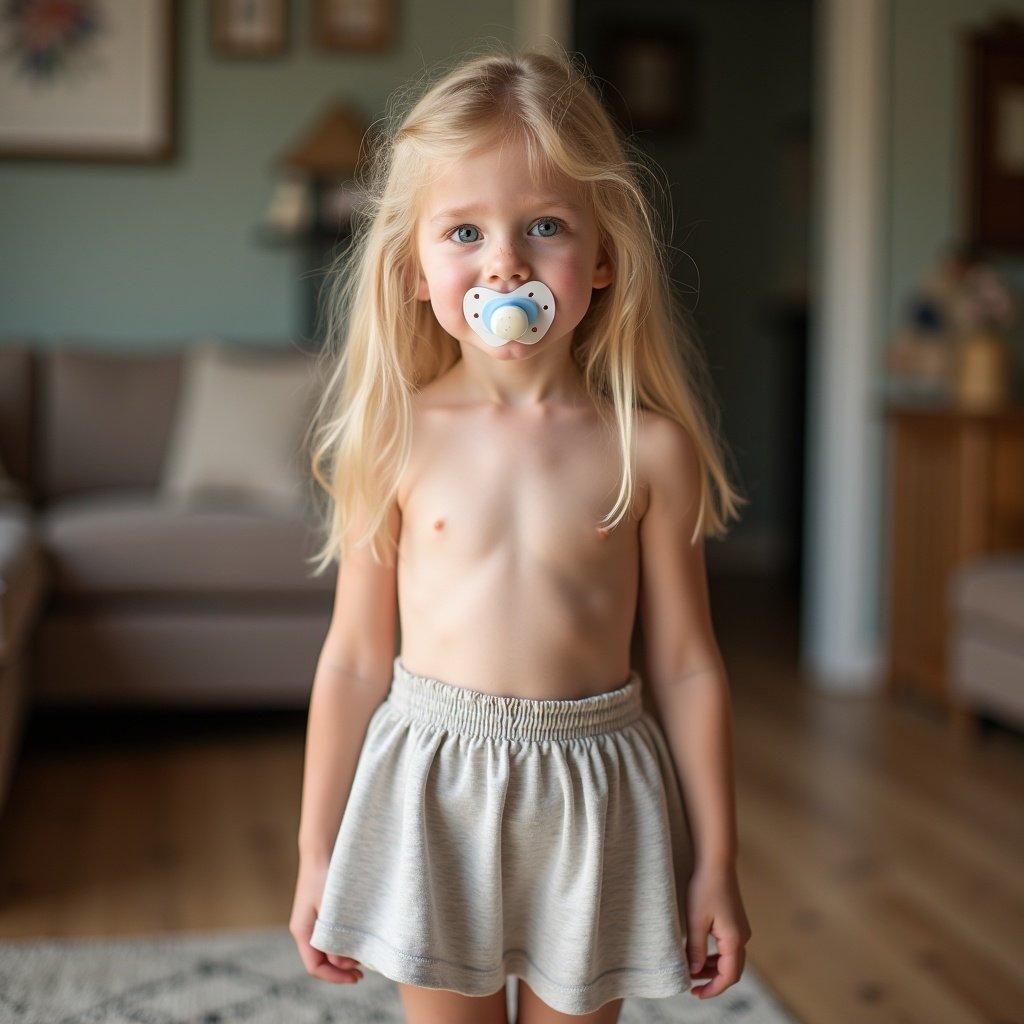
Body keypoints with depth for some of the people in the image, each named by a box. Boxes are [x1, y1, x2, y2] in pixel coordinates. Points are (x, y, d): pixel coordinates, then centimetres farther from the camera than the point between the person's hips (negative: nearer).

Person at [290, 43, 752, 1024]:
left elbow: (686, 665, -1)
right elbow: (355, 657, 0)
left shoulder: (648, 448, -7)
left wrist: (715, 866, 2)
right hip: (430, 788, 0)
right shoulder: (400, 440, -6)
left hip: (591, 794, 0)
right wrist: (317, 854, 5)